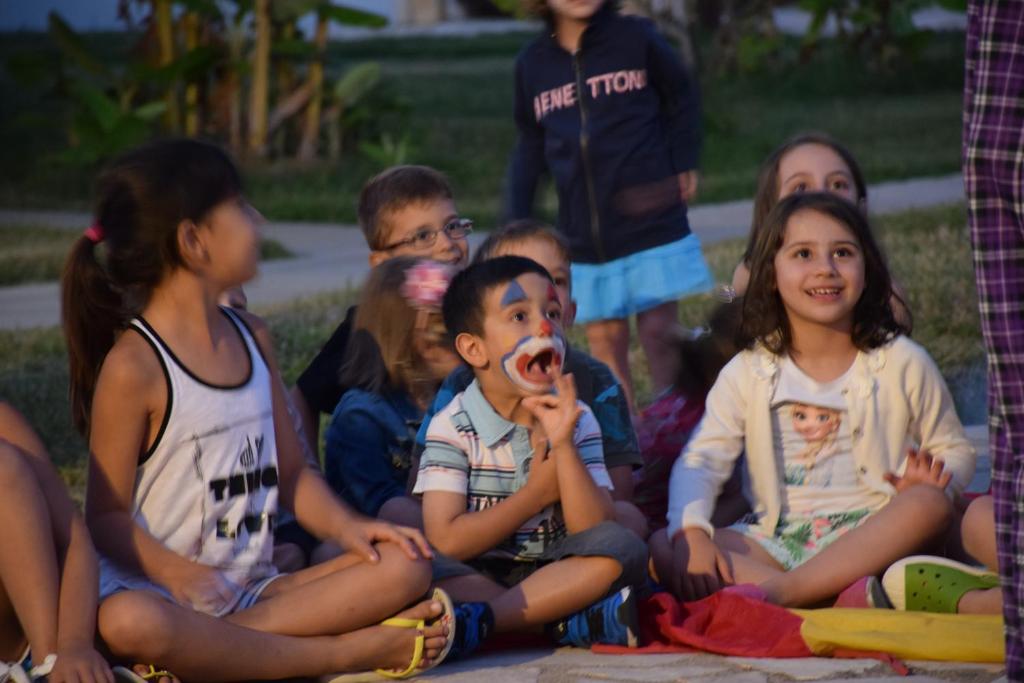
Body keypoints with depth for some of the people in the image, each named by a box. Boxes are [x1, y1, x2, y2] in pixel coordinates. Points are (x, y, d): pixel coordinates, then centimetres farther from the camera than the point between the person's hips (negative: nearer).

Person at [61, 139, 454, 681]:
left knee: (406, 565, -12)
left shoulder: (252, 339, 14)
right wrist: (175, 571, -28)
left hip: (253, 589, 7)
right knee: (129, 623, -41)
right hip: (162, 589, -7)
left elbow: (290, 471, 18)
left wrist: (345, 526, -2)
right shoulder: (133, 365, -9)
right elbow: (107, 515, -9)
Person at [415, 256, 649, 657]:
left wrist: (563, 445, -20)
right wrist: (537, 492, -12)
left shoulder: (574, 419, 4)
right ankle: (572, 622, -27)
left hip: (557, 572, 3)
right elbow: (446, 543, -16)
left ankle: (474, 620, -30)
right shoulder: (452, 428, -6)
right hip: (476, 577, -3)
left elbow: (595, 533, -8)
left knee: (623, 547, -25)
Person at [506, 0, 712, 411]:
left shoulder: (636, 38, -5)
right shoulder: (533, 63, 3)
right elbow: (530, 147, 12)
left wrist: (684, 166, 0)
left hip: (652, 222, -3)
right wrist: (516, 224, 7)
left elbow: (681, 100, 9)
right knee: (604, 340, 6)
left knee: (658, 334, -3)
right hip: (584, 235, 3)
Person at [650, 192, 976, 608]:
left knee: (930, 504, -33)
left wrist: (930, 480, -11)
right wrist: (691, 535, -22)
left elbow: (956, 451, 13)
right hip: (778, 540, 1)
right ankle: (844, 596, -40)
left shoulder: (901, 364, 5)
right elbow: (700, 461, -2)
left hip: (871, 537, -1)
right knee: (663, 549, -24)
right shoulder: (748, 374, 5)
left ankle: (781, 590, -38)